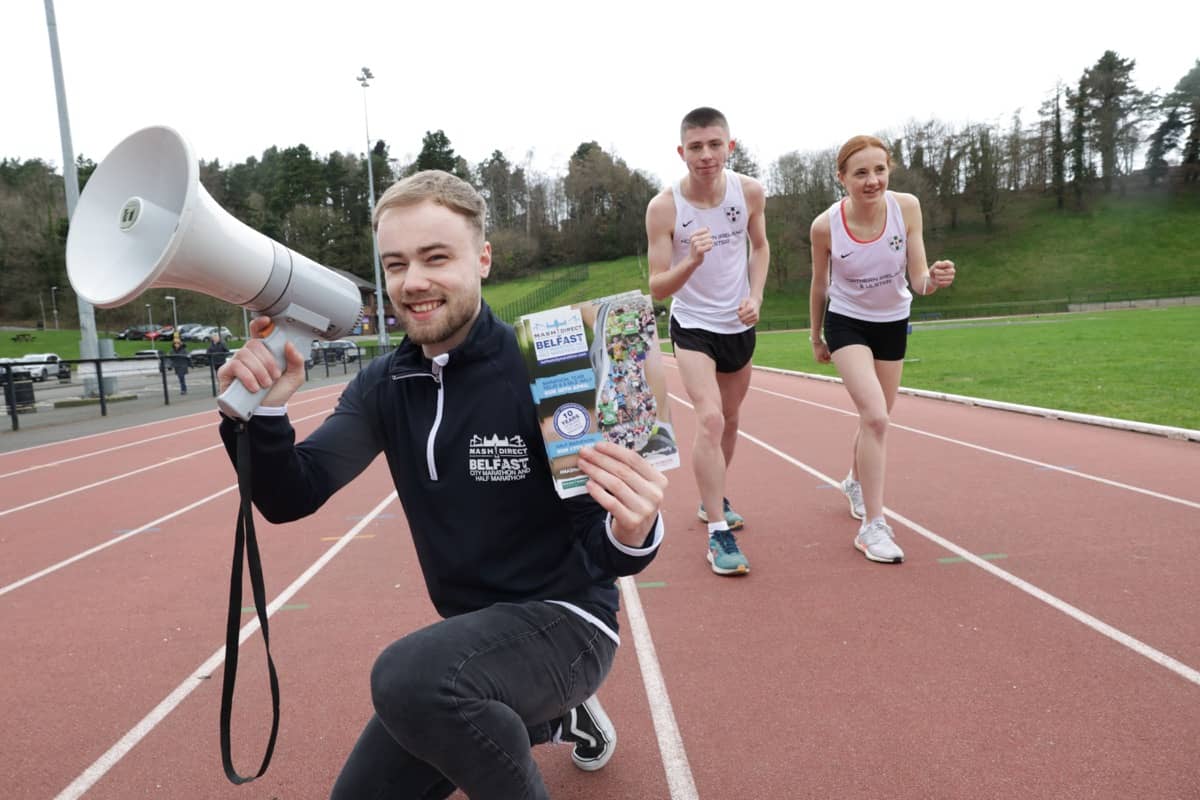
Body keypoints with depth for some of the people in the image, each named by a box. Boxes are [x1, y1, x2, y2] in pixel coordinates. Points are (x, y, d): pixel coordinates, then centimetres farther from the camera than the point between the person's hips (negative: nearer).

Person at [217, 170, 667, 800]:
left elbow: (604, 554, -17)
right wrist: (261, 411, -25)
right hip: (471, 637, 7)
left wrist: (631, 533, -41)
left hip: (566, 623, -7)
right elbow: (290, 500, -6)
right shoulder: (384, 386, -1)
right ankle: (550, 718, 31)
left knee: (407, 676, -34)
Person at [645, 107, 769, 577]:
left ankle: (712, 499, 40)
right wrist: (692, 261, -38)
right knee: (709, 419, -20)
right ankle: (718, 534, -10)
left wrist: (756, 295, -6)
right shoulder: (663, 207, -20)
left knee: (729, 420, 17)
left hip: (739, 325, 5)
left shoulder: (750, 192, -9)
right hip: (692, 326, -4)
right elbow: (657, 288, -19)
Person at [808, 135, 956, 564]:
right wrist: (816, 337, 6)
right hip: (847, 322, -3)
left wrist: (932, 279, -38)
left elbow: (917, 277, -14)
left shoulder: (906, 207, -17)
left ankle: (855, 481, 47)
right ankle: (873, 526, -10)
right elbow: (819, 285, -5)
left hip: (893, 322, 4)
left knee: (875, 417, 17)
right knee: (875, 416, -21)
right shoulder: (825, 226, -21)